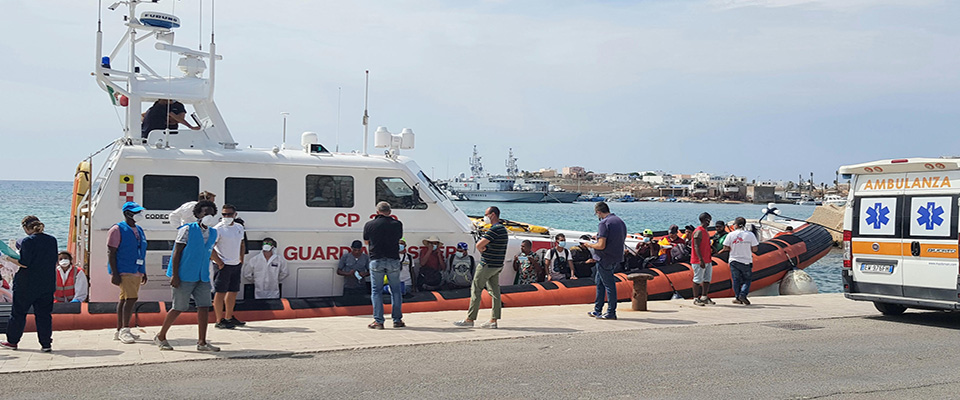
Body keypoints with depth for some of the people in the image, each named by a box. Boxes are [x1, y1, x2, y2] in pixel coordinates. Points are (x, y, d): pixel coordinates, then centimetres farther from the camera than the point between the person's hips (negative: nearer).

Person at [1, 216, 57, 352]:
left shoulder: (27, 241, -14)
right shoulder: (52, 240, 3)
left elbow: (24, 264, -18)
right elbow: (55, 262, 10)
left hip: (27, 285, -4)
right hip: (47, 284, 5)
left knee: (18, 312, 12)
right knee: (44, 314, 8)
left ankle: (12, 341, 22)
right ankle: (46, 344, 6)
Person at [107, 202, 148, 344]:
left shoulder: (139, 230, 19)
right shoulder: (118, 229, -6)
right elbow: (111, 253, -10)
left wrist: (143, 272, 22)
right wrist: (114, 273, -17)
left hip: (136, 272, 8)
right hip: (124, 272, -8)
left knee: (125, 299, 11)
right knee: (131, 298, -17)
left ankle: (119, 331, 15)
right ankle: (124, 330, -13)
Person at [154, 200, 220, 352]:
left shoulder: (213, 233, 11)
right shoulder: (187, 230, -7)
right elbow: (177, 252, -9)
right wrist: (174, 275, -15)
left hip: (202, 277, 6)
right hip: (185, 277, -6)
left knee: (204, 307, -2)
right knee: (179, 308, 0)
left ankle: (202, 342, 2)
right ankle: (160, 337, 18)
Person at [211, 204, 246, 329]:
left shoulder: (239, 227, 10)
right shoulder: (218, 229, -12)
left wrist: (241, 259, 16)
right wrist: (219, 262, -17)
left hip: (236, 265, 7)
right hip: (223, 265, -7)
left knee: (233, 292, 13)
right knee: (220, 292, -3)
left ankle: (229, 317, 25)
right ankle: (219, 321, 2)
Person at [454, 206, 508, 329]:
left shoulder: (494, 229, -18)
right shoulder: (503, 229, 14)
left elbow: (479, 245, -21)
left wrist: (482, 250, 0)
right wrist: (484, 248, -4)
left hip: (487, 265, -9)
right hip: (497, 266, 9)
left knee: (476, 290, -1)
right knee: (494, 292, 7)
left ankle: (470, 319, 3)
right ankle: (493, 321, 8)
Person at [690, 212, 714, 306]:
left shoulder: (705, 231, 16)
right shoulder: (698, 231, -15)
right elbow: (696, 247, -20)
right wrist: (701, 260, -25)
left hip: (707, 260, 10)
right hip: (699, 261, -10)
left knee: (707, 279, 11)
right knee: (698, 280, -4)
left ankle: (704, 297, 18)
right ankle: (696, 299, 1)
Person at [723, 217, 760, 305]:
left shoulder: (731, 235, -6)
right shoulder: (750, 234, -6)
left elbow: (725, 248, -5)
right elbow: (754, 249, -5)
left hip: (734, 261, 1)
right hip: (746, 261, 0)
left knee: (736, 280, 11)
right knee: (747, 279, 12)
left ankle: (738, 297, 11)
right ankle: (743, 294, -5)